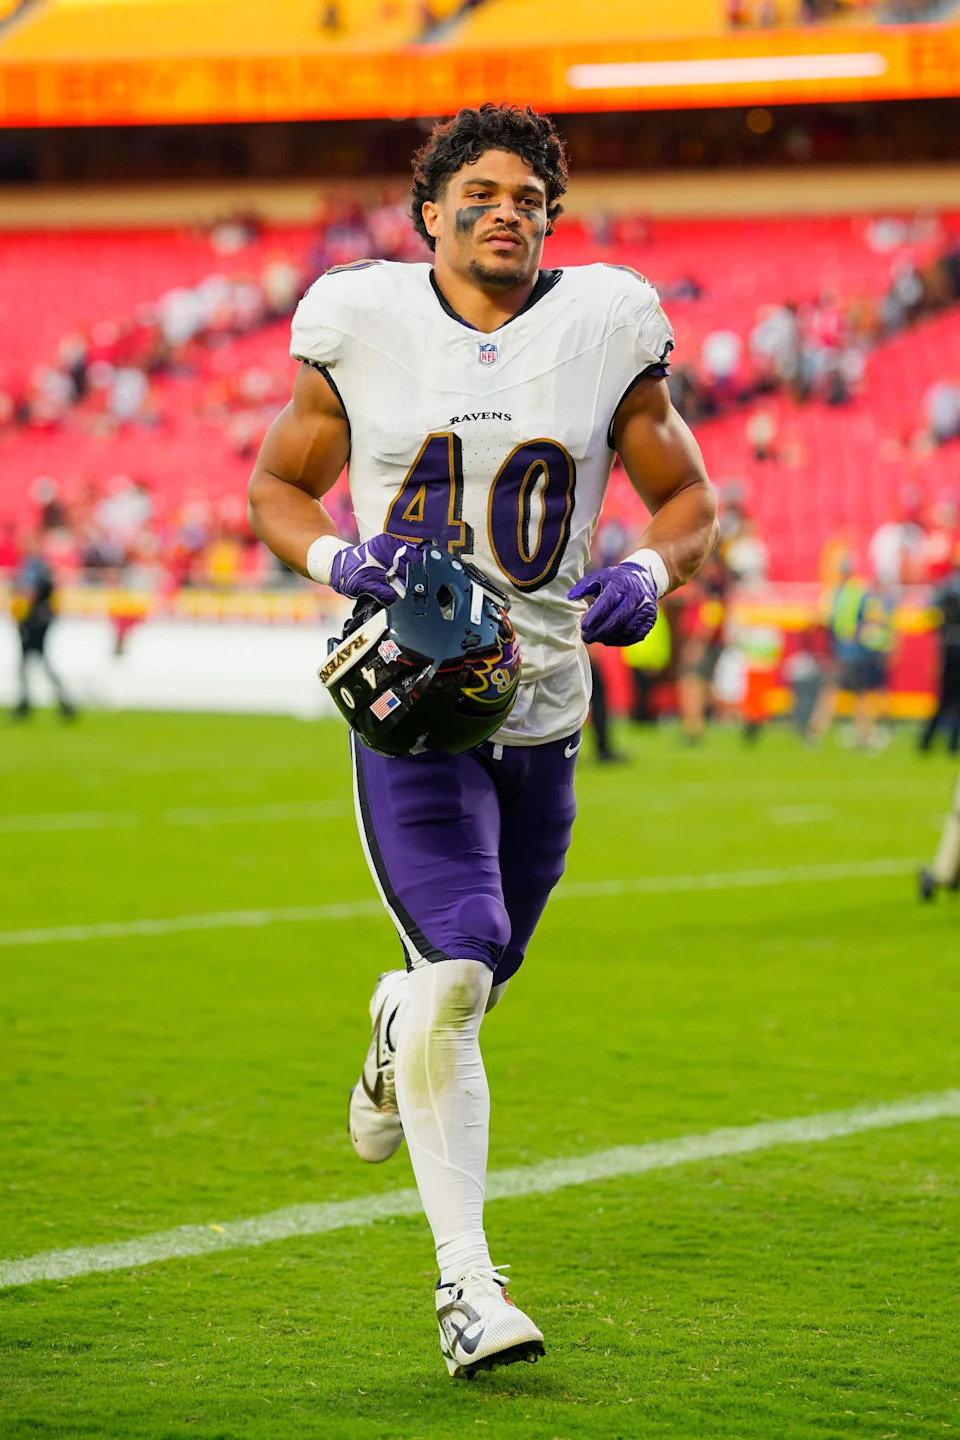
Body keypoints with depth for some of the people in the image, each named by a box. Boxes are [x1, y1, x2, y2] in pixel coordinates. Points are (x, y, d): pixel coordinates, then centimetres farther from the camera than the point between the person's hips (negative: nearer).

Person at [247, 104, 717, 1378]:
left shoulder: (607, 331, 1)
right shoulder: (363, 328, -2)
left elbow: (689, 500, 10)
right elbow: (277, 487, 10)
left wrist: (646, 575, -12)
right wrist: (335, 556, -12)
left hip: (544, 705, 3)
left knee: (469, 975, 14)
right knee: (461, 968, -18)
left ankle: (397, 1029, 54)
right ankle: (467, 1285, -12)